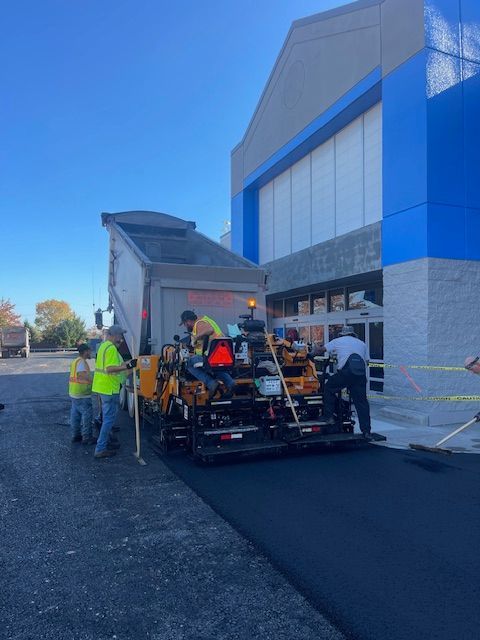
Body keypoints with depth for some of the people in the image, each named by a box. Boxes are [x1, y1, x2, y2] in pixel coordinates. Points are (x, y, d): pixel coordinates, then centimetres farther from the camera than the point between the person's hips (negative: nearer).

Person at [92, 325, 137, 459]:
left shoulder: (104, 346, 14)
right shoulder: (111, 348, -18)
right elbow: (110, 369, -27)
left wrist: (127, 363, 21)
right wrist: (127, 367, -32)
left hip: (102, 387, 10)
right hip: (109, 388, -10)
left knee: (107, 417, 21)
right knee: (109, 419, -4)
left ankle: (107, 442, 33)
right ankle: (100, 449, -1)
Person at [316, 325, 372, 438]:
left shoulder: (338, 341, 17)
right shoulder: (362, 343, 27)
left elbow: (320, 350, 19)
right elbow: (366, 361, 22)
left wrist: (315, 354, 38)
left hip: (345, 372, -4)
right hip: (361, 374, 4)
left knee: (329, 388, 17)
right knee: (361, 402, 8)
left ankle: (328, 417, 14)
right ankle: (366, 431, 8)